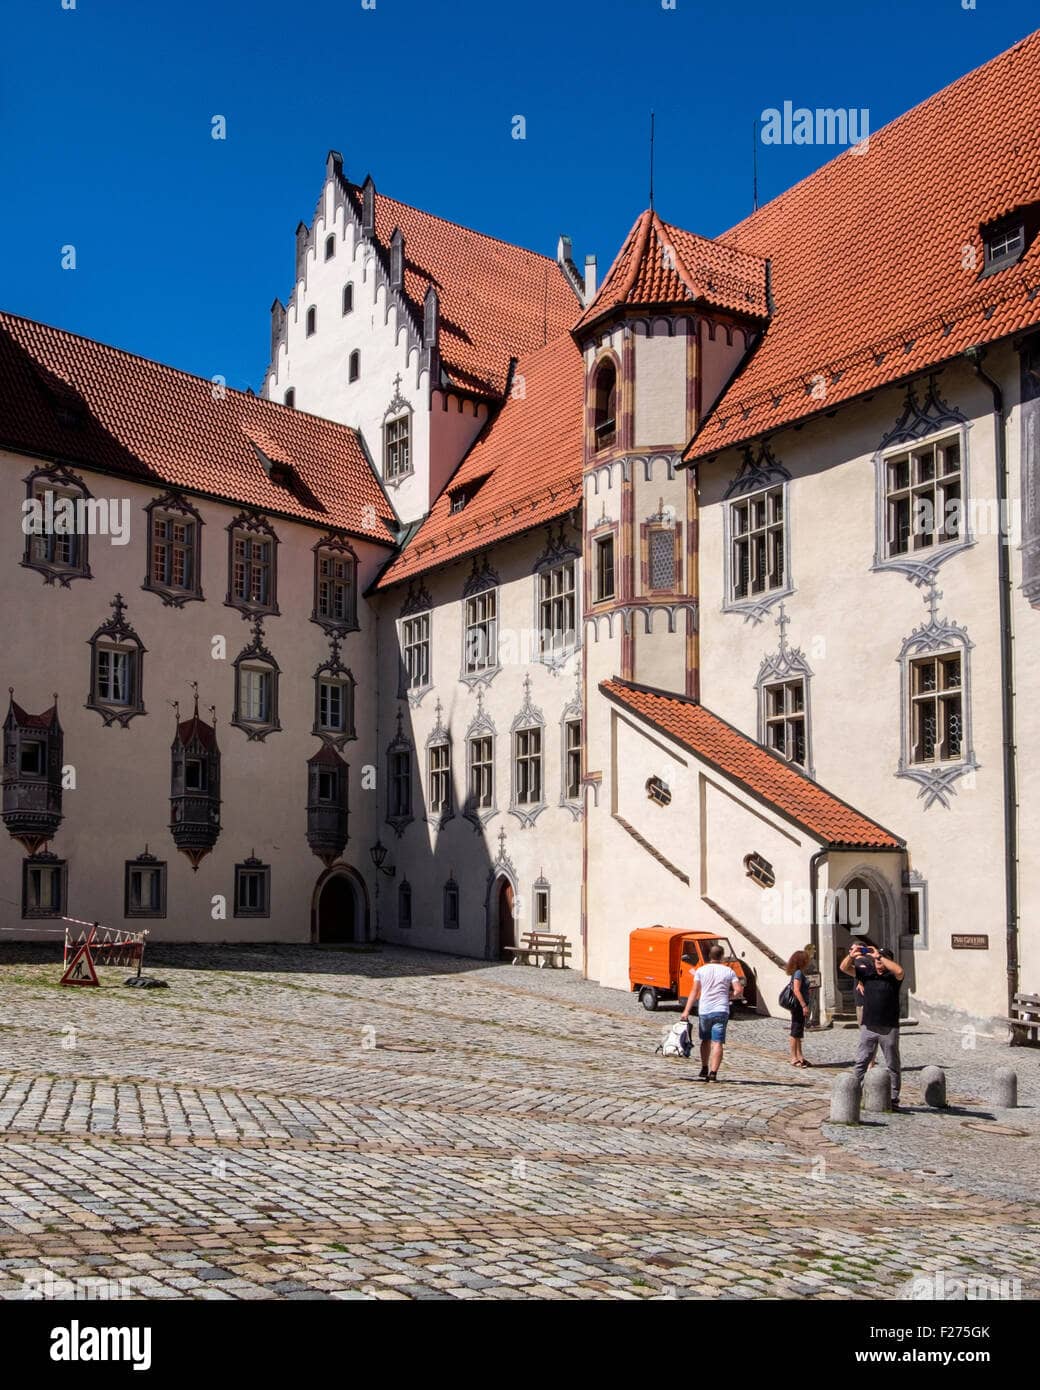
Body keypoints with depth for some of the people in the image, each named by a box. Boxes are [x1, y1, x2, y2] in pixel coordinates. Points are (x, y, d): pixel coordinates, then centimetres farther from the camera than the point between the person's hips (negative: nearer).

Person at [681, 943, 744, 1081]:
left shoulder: (701, 970, 3)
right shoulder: (729, 971, 3)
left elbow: (695, 991, -3)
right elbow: (739, 991, -6)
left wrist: (687, 1010, -5)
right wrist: (729, 996, 14)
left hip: (704, 1011, 1)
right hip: (721, 1011, -1)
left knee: (706, 1040, 19)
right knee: (717, 1042, -4)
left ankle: (704, 1070, 25)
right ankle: (713, 1073, -13)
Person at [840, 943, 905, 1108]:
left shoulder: (893, 977, -2)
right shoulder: (867, 975, 9)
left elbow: (899, 971, -26)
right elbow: (844, 968, 7)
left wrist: (879, 956, -21)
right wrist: (852, 955, -12)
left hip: (889, 1028, -3)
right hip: (868, 1027, 4)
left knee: (893, 1066, 5)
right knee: (861, 1063, 4)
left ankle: (893, 1099, 12)